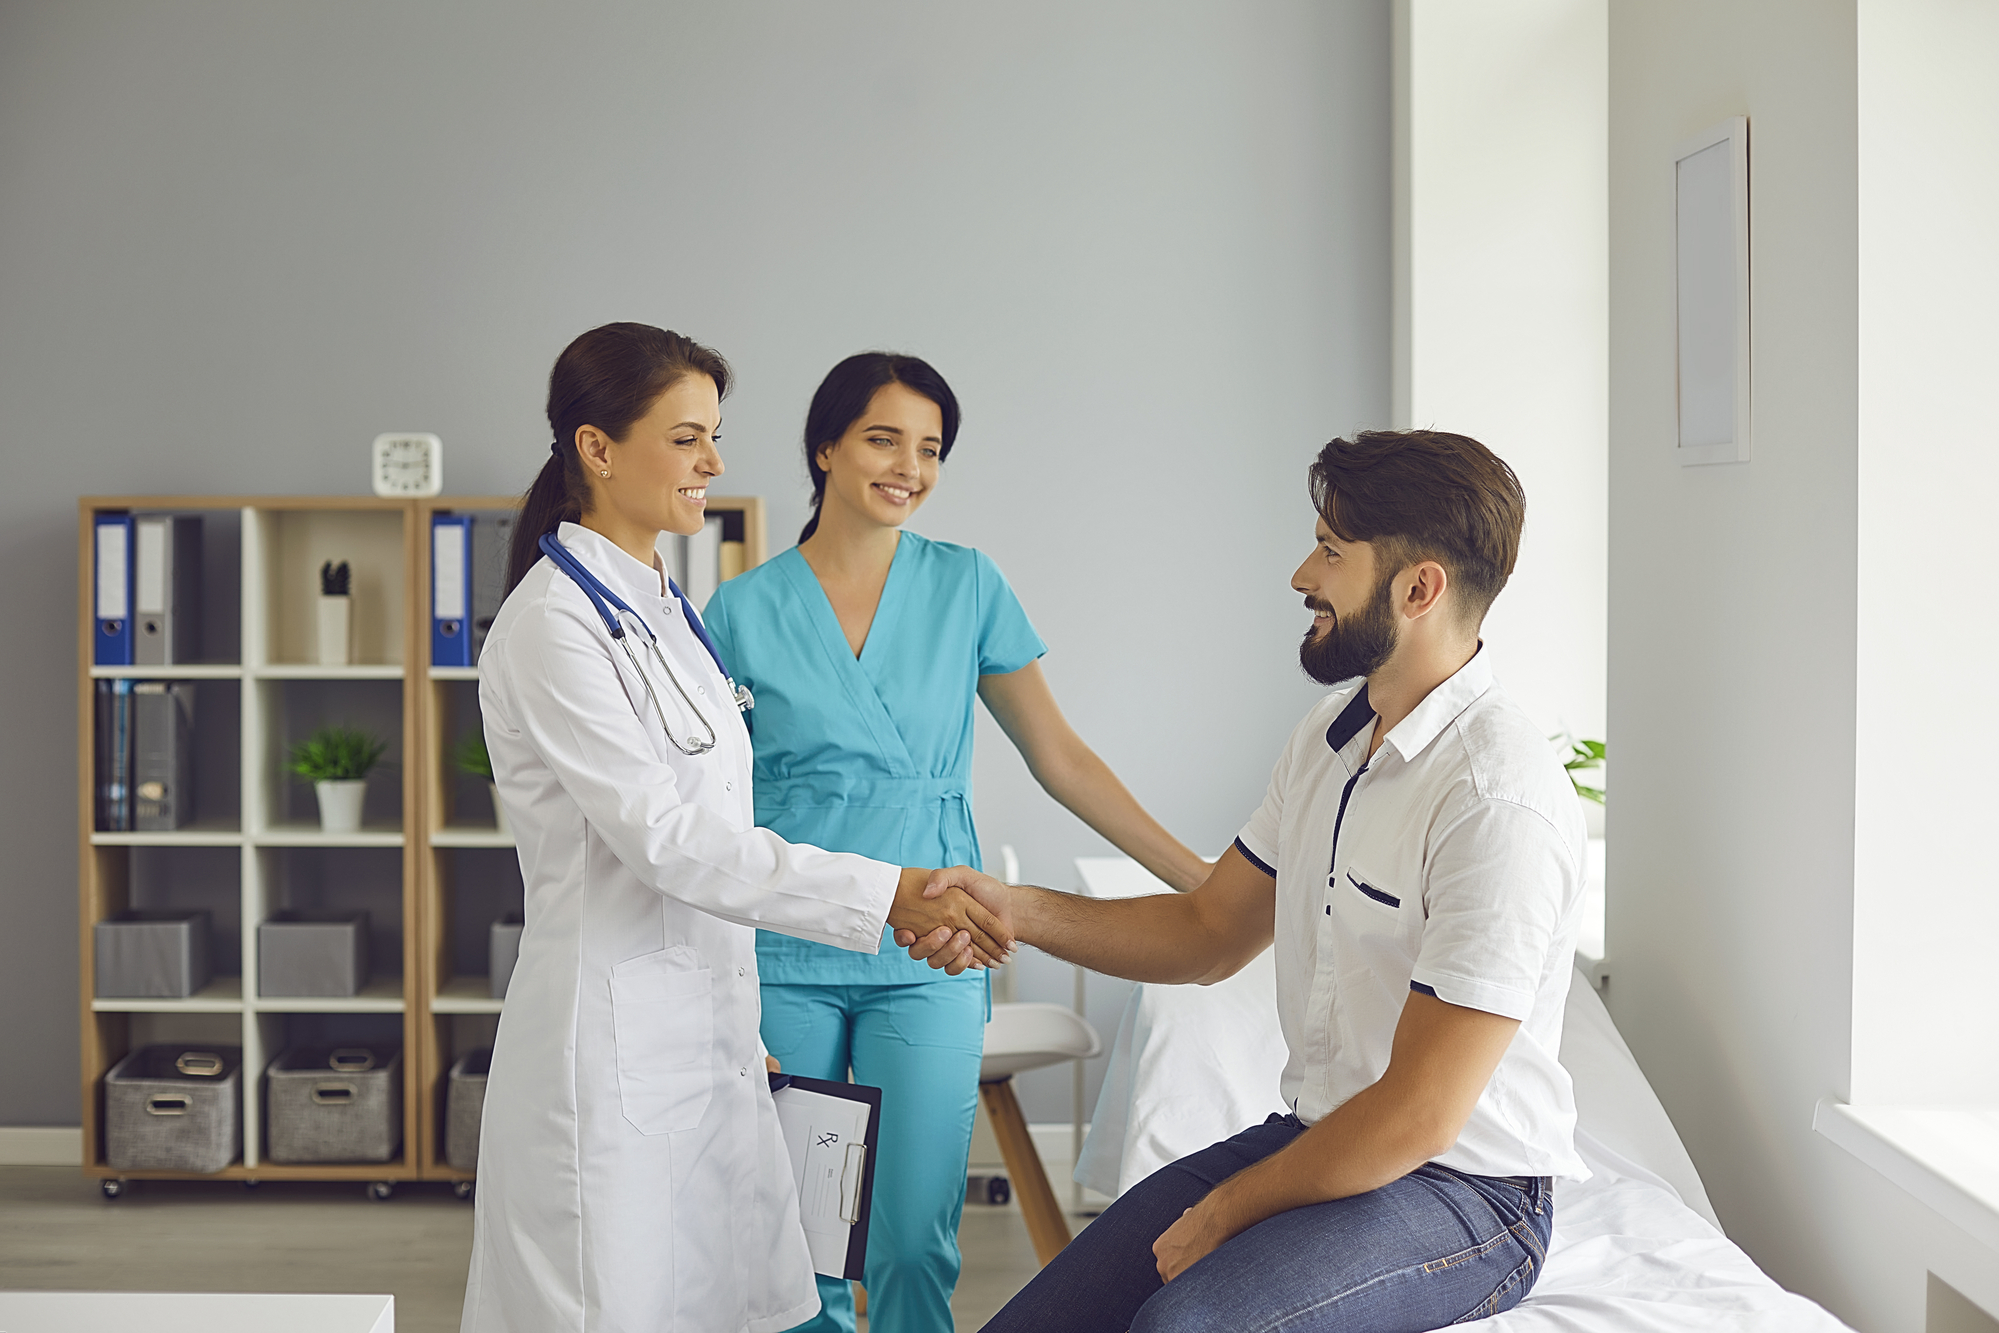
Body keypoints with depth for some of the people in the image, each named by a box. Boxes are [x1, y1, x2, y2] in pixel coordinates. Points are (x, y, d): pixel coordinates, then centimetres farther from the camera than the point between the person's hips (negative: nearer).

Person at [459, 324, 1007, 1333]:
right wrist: (889, 897, -23)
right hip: (614, 1049, -8)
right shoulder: (555, 625, -14)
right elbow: (664, 836, -21)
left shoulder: (660, 608, 14)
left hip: (703, 1037, 8)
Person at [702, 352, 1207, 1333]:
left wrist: (1199, 878, 2)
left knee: (914, 1242, -4)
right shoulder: (743, 610, 2)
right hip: (783, 957, 0)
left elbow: (1059, 756, 7)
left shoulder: (967, 586, 5)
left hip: (926, 957, 0)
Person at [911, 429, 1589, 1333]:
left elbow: (1419, 1116, -22)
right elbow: (1208, 932, 15)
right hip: (1317, 1138, 8)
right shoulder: (1330, 734, 6)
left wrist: (1226, 1210, -11)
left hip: (1467, 1195, -8)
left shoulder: (1500, 800, -23)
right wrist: (1018, 911, 1)